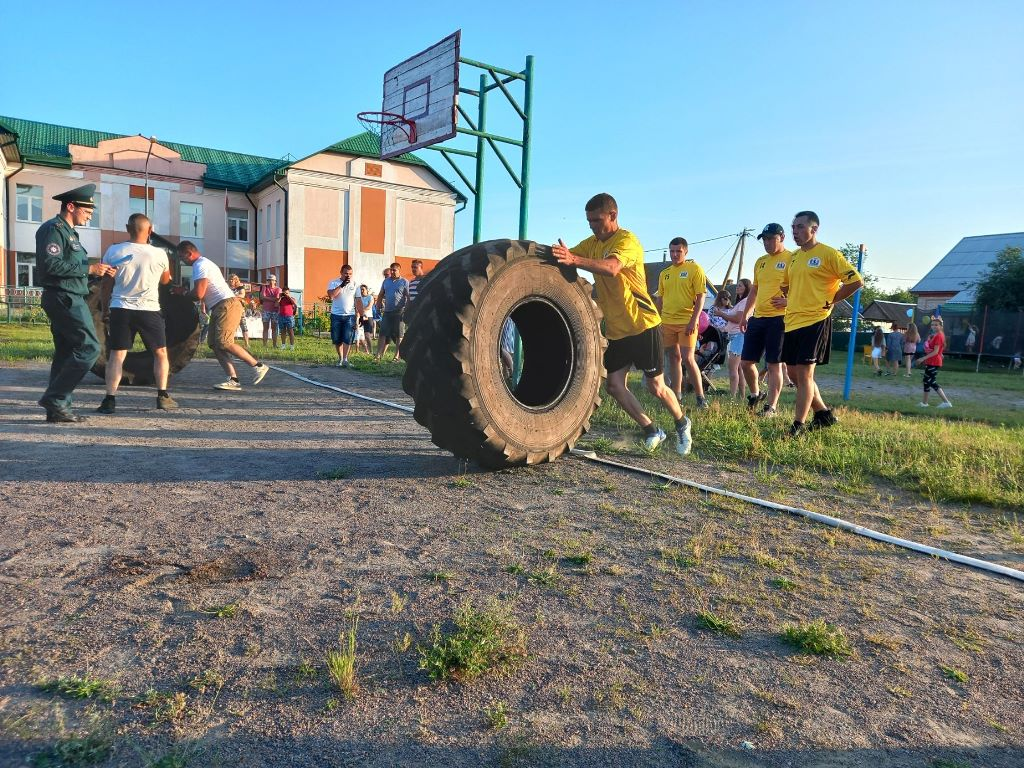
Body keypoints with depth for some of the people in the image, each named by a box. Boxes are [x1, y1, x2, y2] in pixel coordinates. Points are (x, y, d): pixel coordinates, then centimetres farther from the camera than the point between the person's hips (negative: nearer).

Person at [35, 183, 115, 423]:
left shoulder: (67, 231, 21)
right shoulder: (54, 228, -9)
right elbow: (51, 265, -21)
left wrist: (98, 271, 11)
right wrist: (88, 269, -18)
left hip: (67, 300, 10)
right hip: (65, 299, -10)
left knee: (65, 353, 9)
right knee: (89, 347, -13)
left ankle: (58, 408, 12)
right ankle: (54, 399, -9)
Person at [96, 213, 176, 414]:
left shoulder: (113, 251, -2)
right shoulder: (159, 254, -6)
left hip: (120, 309, 1)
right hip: (149, 310, -1)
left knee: (116, 355, 4)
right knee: (161, 352, 13)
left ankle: (110, 399, -3)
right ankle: (163, 396, 8)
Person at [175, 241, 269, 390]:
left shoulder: (200, 265, -9)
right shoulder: (204, 263, 25)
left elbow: (198, 294, -16)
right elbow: (205, 293, 29)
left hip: (227, 305, -11)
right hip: (218, 308, 11)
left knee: (223, 342, -18)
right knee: (214, 344, 2)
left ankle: (258, 366, -10)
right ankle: (233, 380, -5)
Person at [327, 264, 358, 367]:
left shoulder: (354, 284, 6)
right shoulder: (333, 283, 1)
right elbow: (331, 295, -17)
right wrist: (342, 285, -18)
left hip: (350, 315, 0)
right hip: (336, 315, 0)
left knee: (348, 339, -11)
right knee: (337, 339, 6)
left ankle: (345, 359, -10)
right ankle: (340, 358, 19)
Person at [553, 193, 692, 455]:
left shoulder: (627, 240, -17)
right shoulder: (592, 243, 8)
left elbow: (611, 267, -37)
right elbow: (569, 256, -6)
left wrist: (574, 260, -52)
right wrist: (555, 254, -29)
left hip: (643, 324, -6)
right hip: (615, 329, 6)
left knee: (656, 387, 4)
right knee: (615, 385, -1)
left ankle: (682, 425, 31)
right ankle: (651, 430, 17)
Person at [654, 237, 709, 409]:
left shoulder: (694, 269, -2)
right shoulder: (664, 273, 12)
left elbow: (700, 297, -7)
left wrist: (693, 321, -15)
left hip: (687, 322, -5)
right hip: (667, 322, 5)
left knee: (687, 359, -11)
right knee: (674, 358, 9)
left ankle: (700, 396, 0)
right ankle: (676, 395, 17)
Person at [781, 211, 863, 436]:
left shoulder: (828, 254, -7)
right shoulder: (794, 257, 14)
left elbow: (855, 281, -10)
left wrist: (830, 301, -7)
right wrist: (789, 301, 13)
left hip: (814, 321, -8)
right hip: (792, 322, 8)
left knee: (804, 373, -8)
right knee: (794, 373, 11)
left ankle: (798, 425, -2)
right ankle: (823, 413, 27)